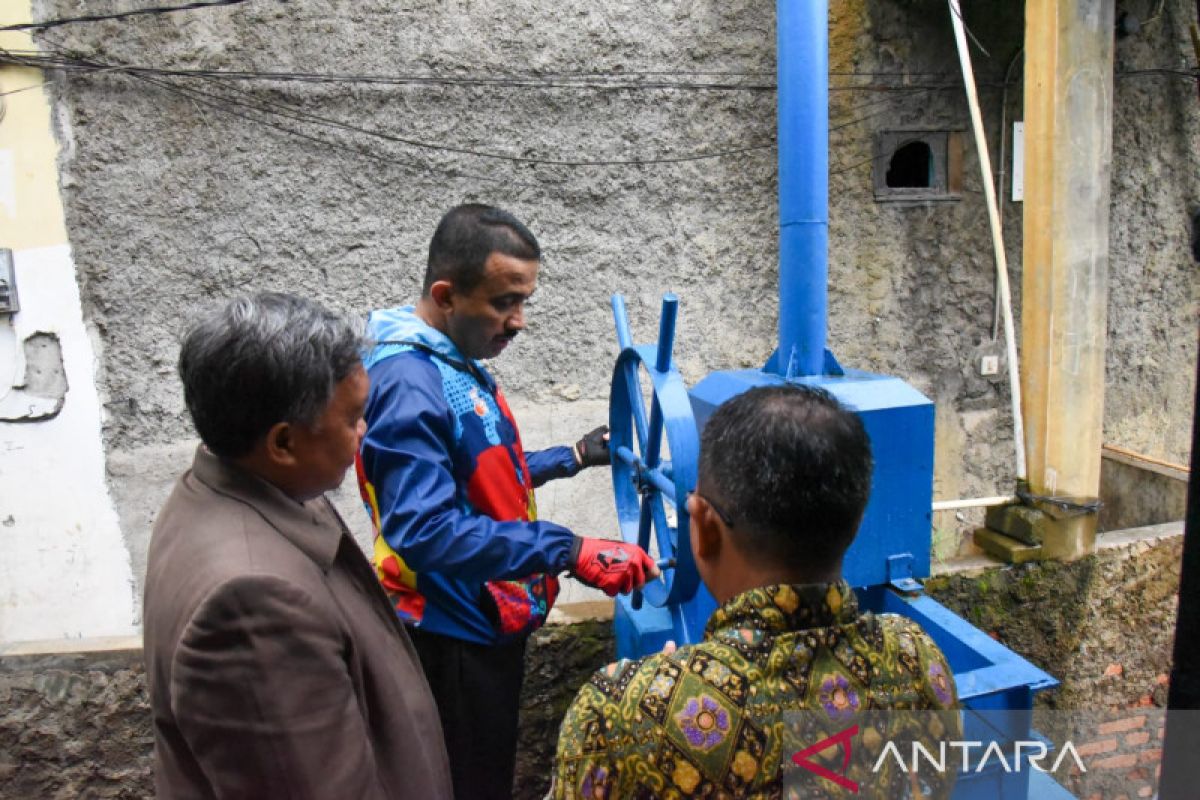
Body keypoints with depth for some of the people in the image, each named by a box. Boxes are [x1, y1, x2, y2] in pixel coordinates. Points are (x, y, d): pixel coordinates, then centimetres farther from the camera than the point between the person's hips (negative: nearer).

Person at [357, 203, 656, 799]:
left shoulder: (458, 363, 6)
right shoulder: (410, 383, -26)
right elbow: (428, 532, -35)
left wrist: (573, 458, 15)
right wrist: (569, 552, -38)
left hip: (486, 620, 9)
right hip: (455, 633, -9)